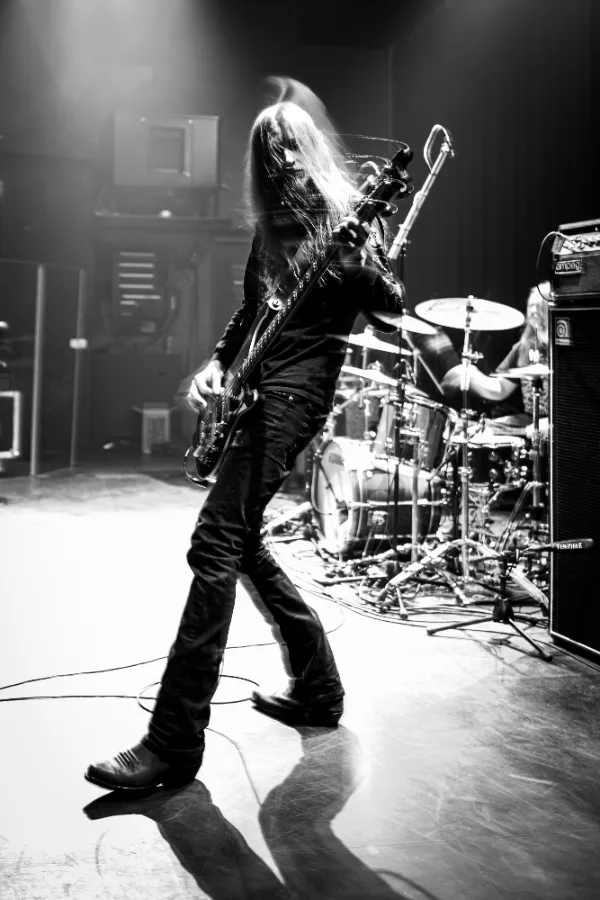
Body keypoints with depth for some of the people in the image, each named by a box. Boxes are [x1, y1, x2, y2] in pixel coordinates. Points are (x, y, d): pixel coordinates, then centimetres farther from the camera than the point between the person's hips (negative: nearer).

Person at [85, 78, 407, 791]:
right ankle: (317, 690, 24)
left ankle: (175, 743, -16)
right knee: (240, 543, 10)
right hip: (255, 389, 9)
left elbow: (392, 306, -8)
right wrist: (216, 364, 11)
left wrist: (365, 265, -27)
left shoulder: (344, 219, 1)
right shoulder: (270, 227, 20)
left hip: (296, 391, -8)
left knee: (215, 544, -18)